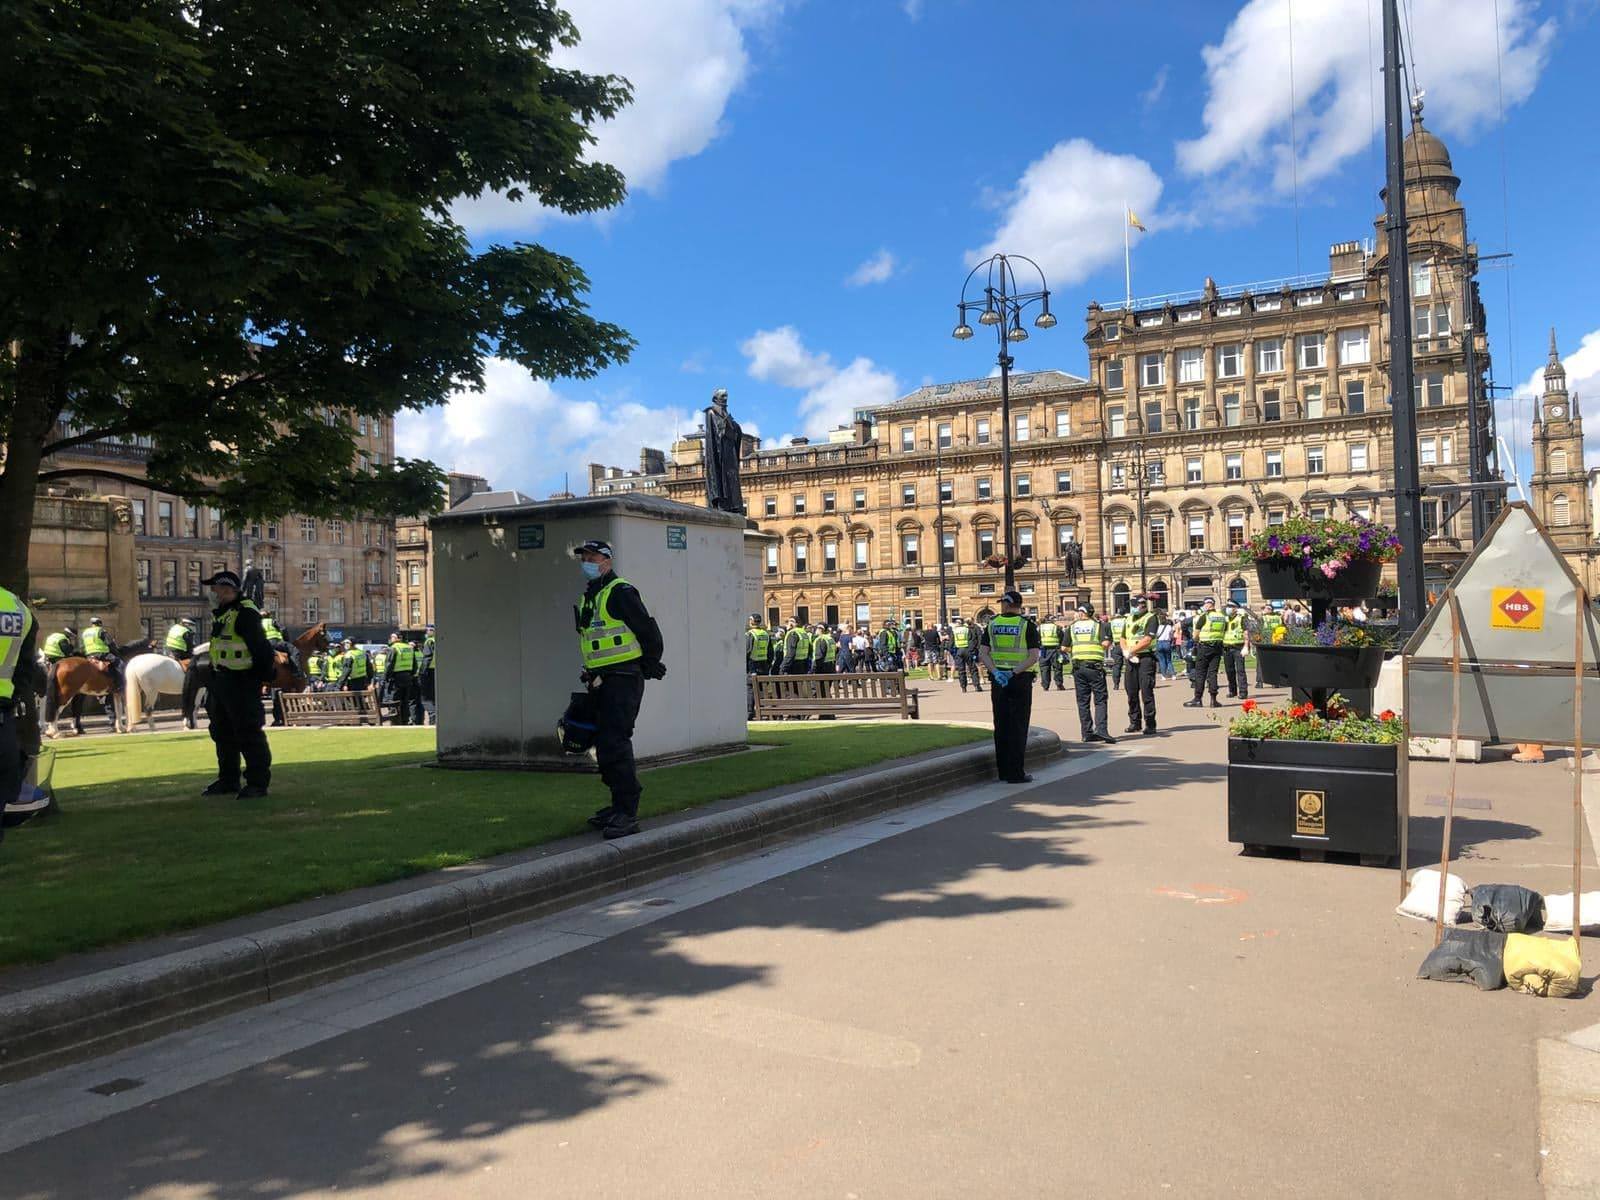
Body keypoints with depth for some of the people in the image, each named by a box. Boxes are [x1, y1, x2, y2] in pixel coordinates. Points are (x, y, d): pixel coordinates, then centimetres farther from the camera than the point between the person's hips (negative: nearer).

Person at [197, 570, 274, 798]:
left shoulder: (245, 613, -16)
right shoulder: (221, 614, 15)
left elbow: (261, 648, -20)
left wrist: (265, 676, -18)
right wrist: (213, 680, 22)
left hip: (242, 683, -11)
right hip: (220, 681, 11)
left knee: (248, 733, -7)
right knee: (223, 734, 17)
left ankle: (258, 782, -1)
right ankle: (228, 779, 28)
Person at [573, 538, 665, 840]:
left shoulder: (620, 592, -11)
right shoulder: (589, 597, 18)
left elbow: (650, 632, -13)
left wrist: (650, 667, -4)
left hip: (623, 680, -10)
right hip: (602, 684, 10)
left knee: (616, 744, -14)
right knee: (605, 745, 13)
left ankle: (627, 813, -11)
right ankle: (619, 804, 24)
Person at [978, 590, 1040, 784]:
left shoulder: (992, 625, 5)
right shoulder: (1027, 626, -3)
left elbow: (983, 653, -4)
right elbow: (1034, 657, -14)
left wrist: (996, 672, -14)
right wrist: (1014, 672, -15)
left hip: (997, 679, 3)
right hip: (1021, 680, -3)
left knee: (1001, 725, 9)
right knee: (1018, 726, 0)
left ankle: (1003, 771, 12)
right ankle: (1016, 772, -1)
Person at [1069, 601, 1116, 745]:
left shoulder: (1072, 627, 9)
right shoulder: (1100, 625, 2)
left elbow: (1066, 648, 6)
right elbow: (1106, 643, -11)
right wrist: (1099, 650, 9)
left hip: (1078, 667, 3)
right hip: (1095, 666, -3)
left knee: (1082, 701, 8)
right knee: (1100, 699, 1)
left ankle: (1087, 733, 8)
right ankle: (1101, 729, -13)